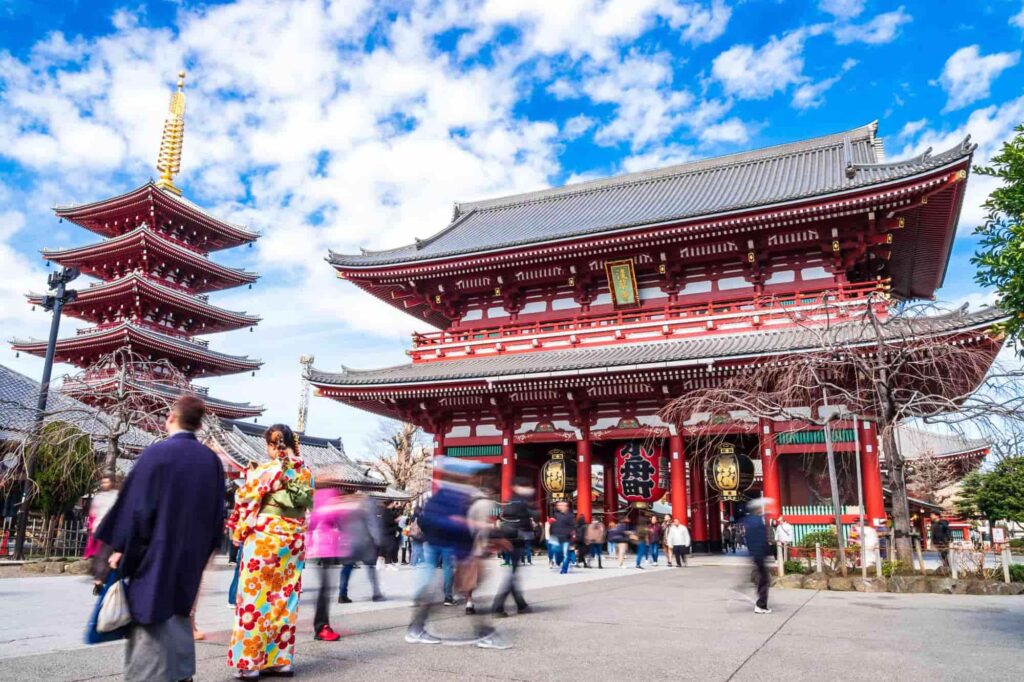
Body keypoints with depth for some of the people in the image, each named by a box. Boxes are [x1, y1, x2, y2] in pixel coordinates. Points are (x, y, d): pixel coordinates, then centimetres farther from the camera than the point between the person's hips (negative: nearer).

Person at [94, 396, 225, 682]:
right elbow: (217, 512, 9)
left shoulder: (157, 453, -12)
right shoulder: (212, 461, 3)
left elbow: (135, 503, -12)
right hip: (191, 554, 5)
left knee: (152, 616, 1)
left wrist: (121, 547, -5)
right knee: (178, 614, 17)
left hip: (156, 551, -5)